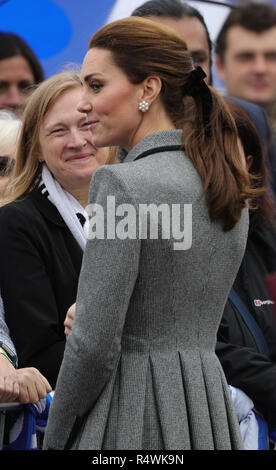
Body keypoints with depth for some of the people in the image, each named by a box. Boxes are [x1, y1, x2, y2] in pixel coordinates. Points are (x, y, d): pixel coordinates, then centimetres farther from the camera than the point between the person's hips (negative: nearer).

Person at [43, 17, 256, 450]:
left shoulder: (123, 185, -14)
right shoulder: (228, 188, 10)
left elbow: (95, 344, -16)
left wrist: (54, 439, -5)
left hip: (133, 419, -8)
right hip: (210, 410, 8)